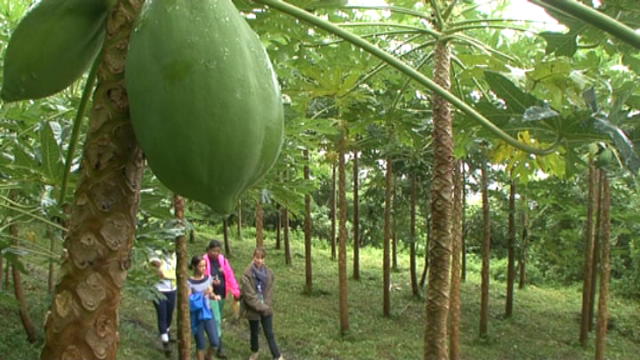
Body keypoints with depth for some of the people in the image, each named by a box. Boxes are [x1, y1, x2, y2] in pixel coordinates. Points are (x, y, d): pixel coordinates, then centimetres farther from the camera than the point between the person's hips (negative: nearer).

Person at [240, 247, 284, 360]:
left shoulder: (268, 272, -4)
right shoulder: (247, 274, -17)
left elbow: (270, 291, 0)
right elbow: (249, 295, -18)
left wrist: (266, 306, -10)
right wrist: (261, 307, -16)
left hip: (266, 309, 2)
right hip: (253, 309, -2)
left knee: (269, 334, 8)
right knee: (254, 332, 17)